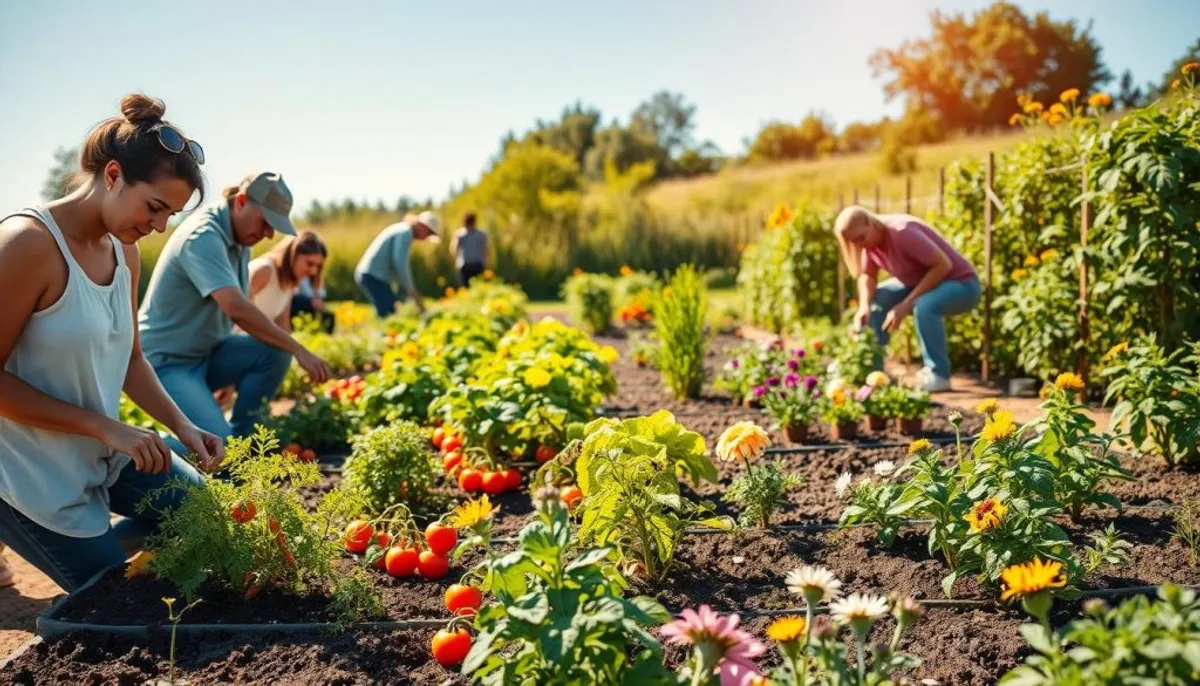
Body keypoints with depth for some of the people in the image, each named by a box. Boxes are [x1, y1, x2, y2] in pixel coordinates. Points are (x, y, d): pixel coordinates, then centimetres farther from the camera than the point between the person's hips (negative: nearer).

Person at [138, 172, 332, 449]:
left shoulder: (240, 238, 6)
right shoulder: (204, 236, -22)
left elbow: (241, 309, 11)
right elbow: (237, 310, -34)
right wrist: (299, 350, -29)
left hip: (208, 353, 9)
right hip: (166, 361, -9)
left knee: (275, 352, -15)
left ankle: (238, 438, -1)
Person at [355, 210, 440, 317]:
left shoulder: (401, 230, 20)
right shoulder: (405, 232, -11)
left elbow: (400, 264, 22)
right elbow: (399, 262, -20)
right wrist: (410, 289, -12)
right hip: (374, 277, -10)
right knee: (389, 314, -12)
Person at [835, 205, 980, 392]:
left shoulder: (902, 232, -30)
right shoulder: (869, 239, -4)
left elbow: (943, 265, -30)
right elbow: (868, 276, 4)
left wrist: (906, 305, -29)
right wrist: (864, 305, -18)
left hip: (960, 283, -9)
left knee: (923, 306, -36)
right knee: (874, 300, 0)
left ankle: (938, 375, -21)